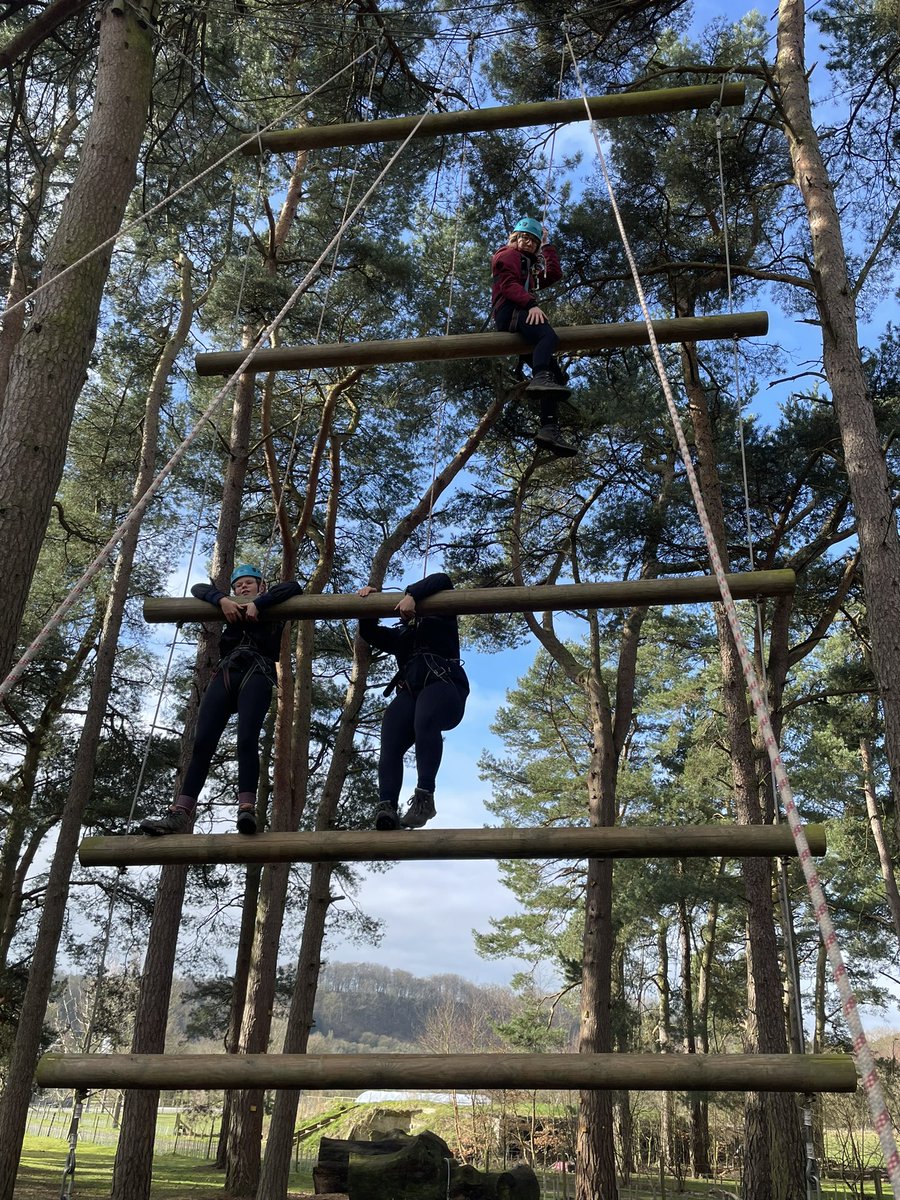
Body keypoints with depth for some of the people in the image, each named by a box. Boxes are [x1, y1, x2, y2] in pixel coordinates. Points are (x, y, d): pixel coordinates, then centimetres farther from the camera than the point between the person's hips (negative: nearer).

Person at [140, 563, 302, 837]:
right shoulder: (232, 610, 32)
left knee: (247, 741, -24)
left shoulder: (272, 610, 23)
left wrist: (258, 604, -3)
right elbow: (198, 589, 22)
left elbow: (294, 587, 6)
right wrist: (222, 600, 2)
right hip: (225, 675, 3)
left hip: (257, 675, -3)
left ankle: (246, 809, -37)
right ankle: (180, 813, -22)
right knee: (202, 743, -13)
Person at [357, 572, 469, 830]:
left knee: (424, 721, -39)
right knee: (390, 744, -25)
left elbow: (441, 580, 10)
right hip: (408, 693, 5)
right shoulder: (400, 637, 39)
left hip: (444, 685, -5)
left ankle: (424, 796, -47)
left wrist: (412, 595, -6)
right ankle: (388, 807, -41)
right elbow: (369, 633, 31)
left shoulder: (440, 619, 24)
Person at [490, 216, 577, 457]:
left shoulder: (529, 267, 42)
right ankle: (539, 378, -66)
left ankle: (549, 430, -24)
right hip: (509, 310, -8)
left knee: (554, 373, -10)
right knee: (548, 335, -39)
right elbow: (508, 284, -4)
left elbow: (554, 274, 31)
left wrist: (546, 245, 35)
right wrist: (531, 304, -20)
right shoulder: (508, 254, 16)